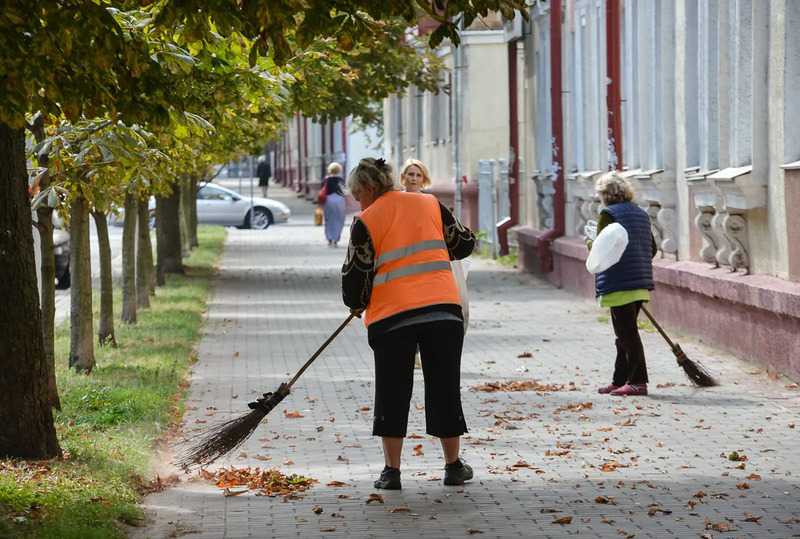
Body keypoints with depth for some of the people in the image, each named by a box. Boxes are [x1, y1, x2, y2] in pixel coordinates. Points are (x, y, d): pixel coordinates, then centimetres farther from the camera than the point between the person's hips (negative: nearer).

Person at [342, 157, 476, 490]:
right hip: (443, 306, 3)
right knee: (445, 387, 11)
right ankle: (454, 466, 17)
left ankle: (391, 471, 7)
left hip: (391, 316, -3)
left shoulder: (366, 221, -1)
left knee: (392, 392, 8)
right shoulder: (429, 204, 10)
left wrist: (357, 305, 18)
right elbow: (465, 243, 17)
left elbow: (355, 274, 0)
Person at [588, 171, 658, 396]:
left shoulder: (608, 214, -10)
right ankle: (620, 380, 21)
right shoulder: (641, 214, 13)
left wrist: (590, 244, 5)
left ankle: (638, 381, -6)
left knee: (627, 333, -5)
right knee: (625, 333, 15)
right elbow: (653, 249, 15)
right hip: (640, 282, 8)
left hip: (619, 283, -8)